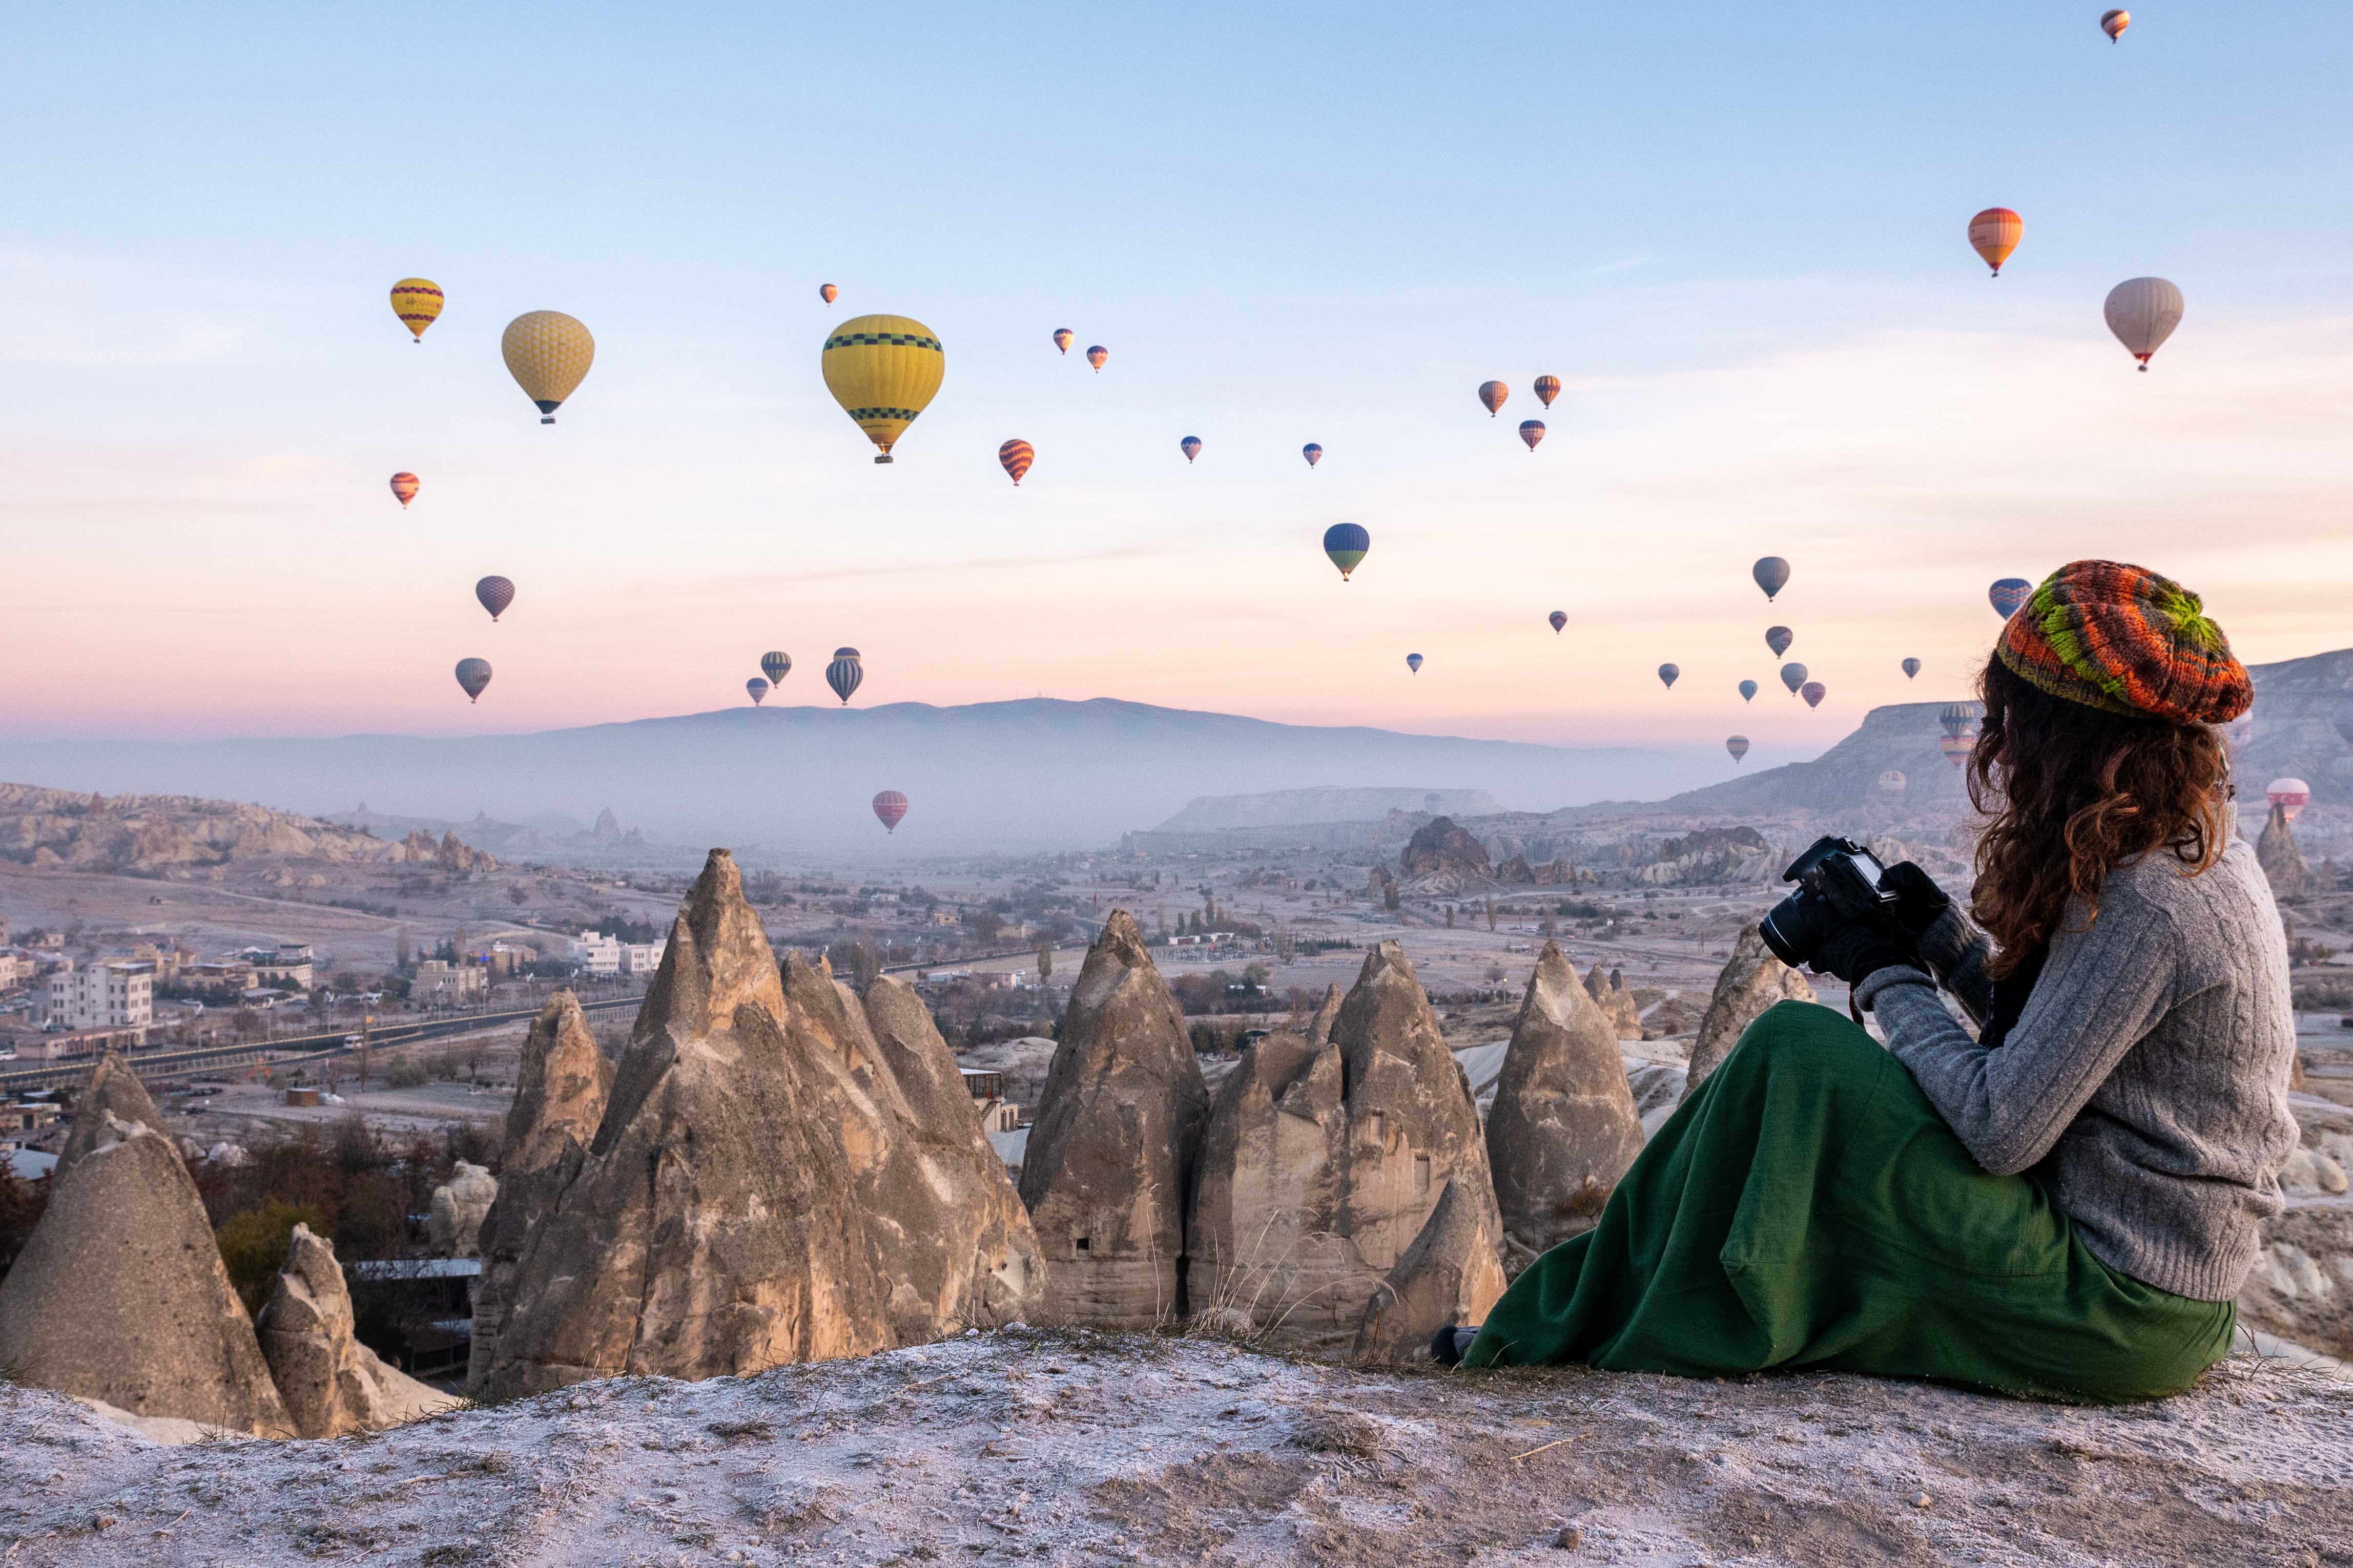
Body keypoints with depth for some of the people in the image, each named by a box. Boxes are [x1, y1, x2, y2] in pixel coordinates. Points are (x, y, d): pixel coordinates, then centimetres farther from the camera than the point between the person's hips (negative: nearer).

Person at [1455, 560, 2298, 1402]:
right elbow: (2043, 1040, 15)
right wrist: (1941, 932, 5)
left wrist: (1890, 980, -9)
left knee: (1793, 1054, -12)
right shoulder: (2206, 862, 8)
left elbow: (2001, 1128, -23)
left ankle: (1576, 1331, 2)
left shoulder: (2146, 906, -22)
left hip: (2116, 1313, -10)